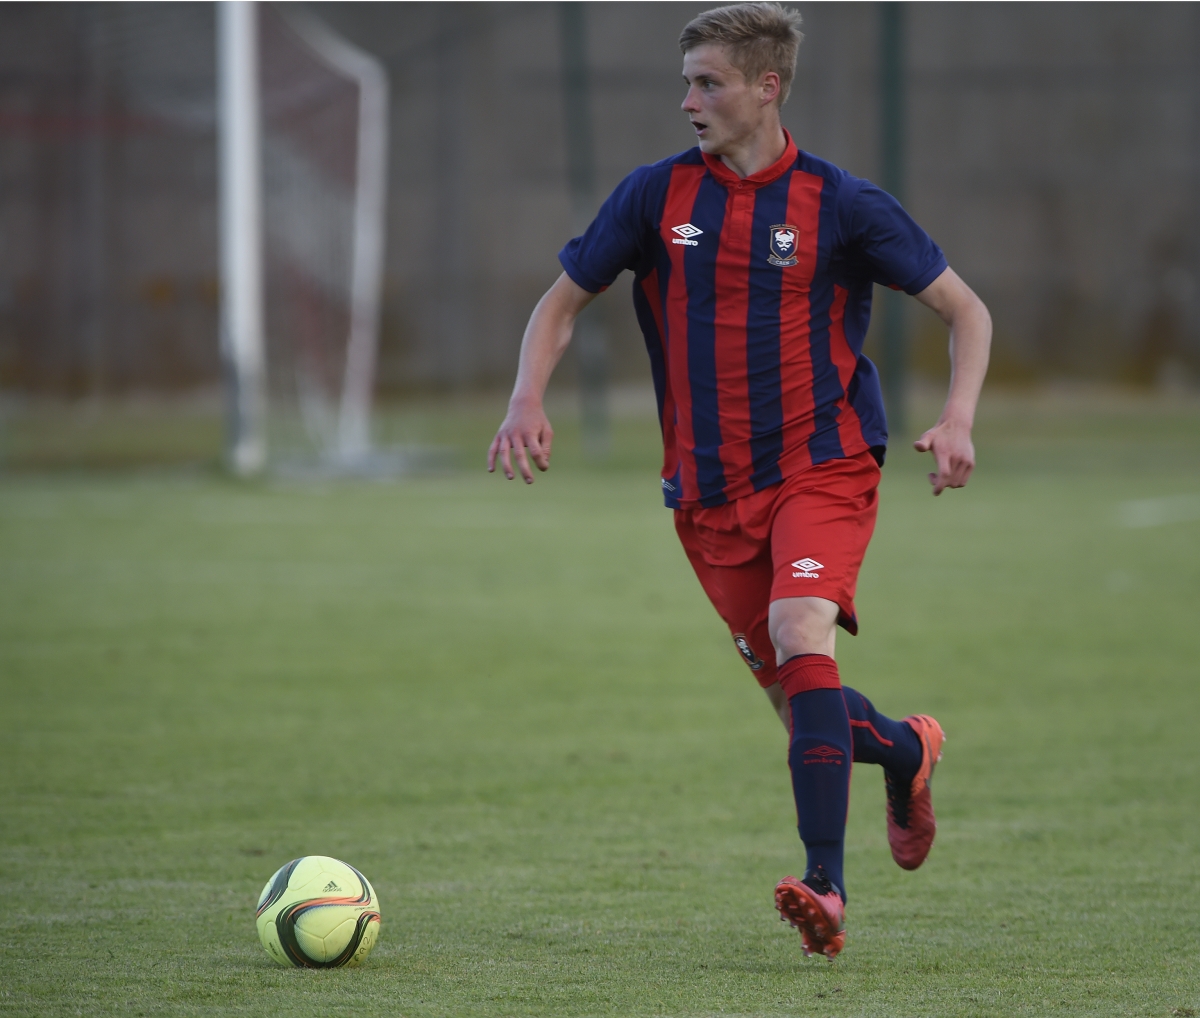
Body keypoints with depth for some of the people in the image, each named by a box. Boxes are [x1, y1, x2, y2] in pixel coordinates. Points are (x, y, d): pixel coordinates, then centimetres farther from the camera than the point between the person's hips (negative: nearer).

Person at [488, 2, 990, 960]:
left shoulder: (841, 204, -4)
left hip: (822, 467, -4)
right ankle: (907, 748, 40)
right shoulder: (656, 195, 3)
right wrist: (528, 400, -7)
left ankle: (827, 885, -29)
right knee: (797, 702, 6)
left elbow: (966, 310, 4)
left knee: (801, 637, -27)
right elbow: (563, 302, 12)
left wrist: (957, 421, -12)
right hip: (709, 492, 4)